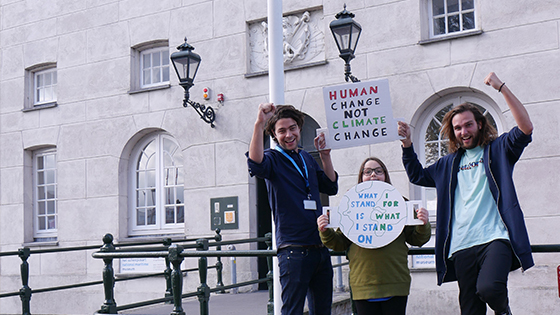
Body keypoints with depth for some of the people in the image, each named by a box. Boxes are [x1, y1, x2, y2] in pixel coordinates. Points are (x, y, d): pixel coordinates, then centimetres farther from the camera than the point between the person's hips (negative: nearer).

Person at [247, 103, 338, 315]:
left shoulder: (307, 159, 17)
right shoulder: (273, 158, -3)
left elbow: (331, 187, 20)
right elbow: (256, 164, -27)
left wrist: (325, 156, 10)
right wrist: (259, 124, -35)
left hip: (321, 248, 7)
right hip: (293, 249, -7)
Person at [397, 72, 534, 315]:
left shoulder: (497, 150, 9)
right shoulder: (449, 163, 21)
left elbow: (526, 128, -7)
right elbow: (417, 175, 31)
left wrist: (501, 87, -11)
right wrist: (407, 144, 17)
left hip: (495, 238, -4)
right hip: (462, 246, 5)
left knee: (488, 288, -28)